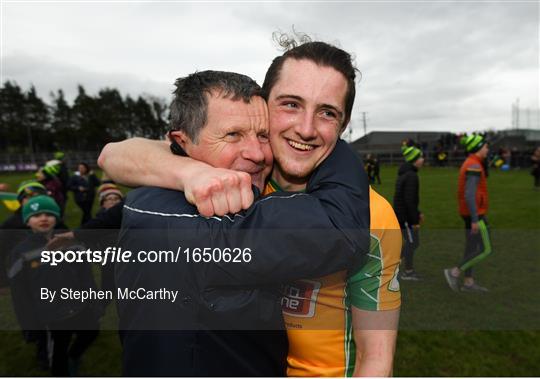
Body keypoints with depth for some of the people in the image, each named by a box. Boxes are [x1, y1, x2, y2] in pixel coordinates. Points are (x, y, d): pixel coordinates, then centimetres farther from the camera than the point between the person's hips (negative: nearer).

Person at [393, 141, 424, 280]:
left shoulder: (405, 173, 11)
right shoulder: (411, 176, -20)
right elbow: (409, 200, -23)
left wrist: (417, 213, 20)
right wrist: (415, 220, -18)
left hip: (402, 214, 10)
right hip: (405, 216, -10)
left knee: (414, 242, 17)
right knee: (412, 242, 4)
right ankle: (407, 272, 18)